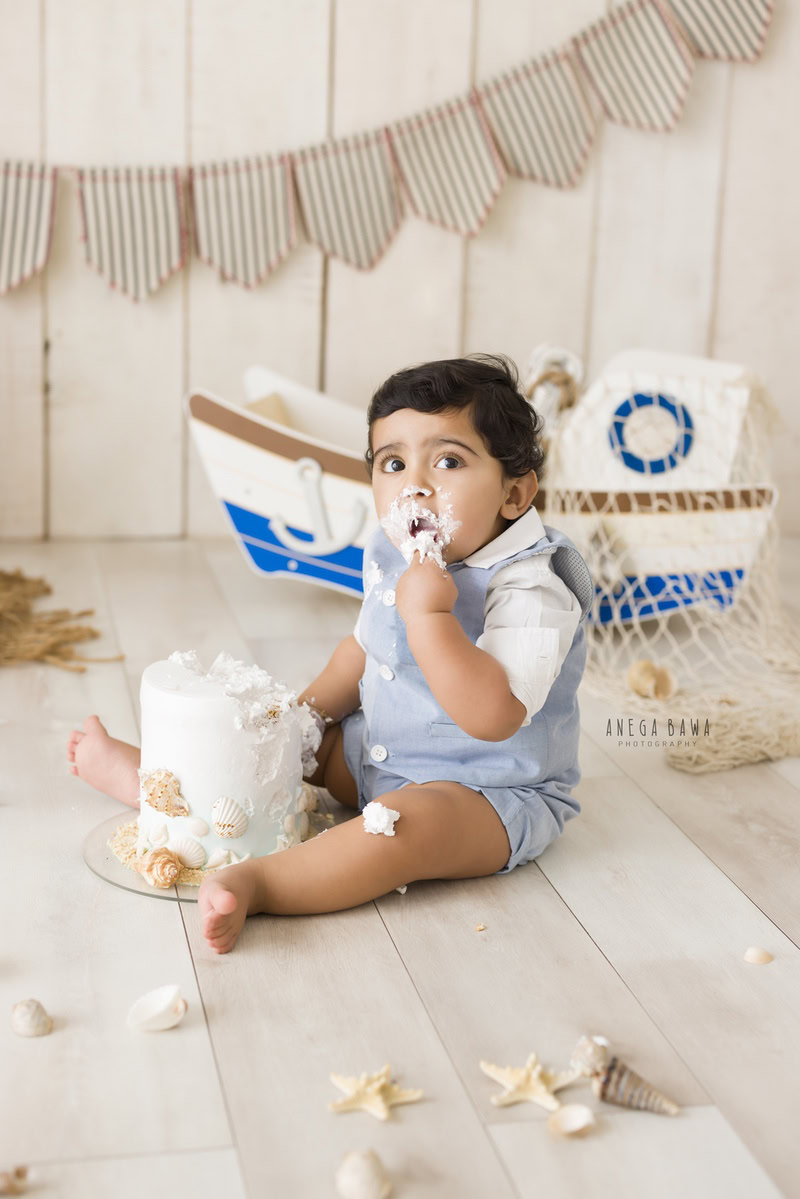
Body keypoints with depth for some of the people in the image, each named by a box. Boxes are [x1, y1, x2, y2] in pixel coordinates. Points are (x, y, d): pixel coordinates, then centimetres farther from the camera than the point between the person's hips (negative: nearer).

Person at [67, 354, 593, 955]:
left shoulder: (529, 592, -27)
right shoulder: (395, 557, 0)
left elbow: (492, 716, -39)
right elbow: (366, 647, 17)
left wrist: (429, 617, -42)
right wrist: (309, 709, 5)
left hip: (489, 797, -9)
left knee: (407, 821, -38)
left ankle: (257, 882, -45)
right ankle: (143, 774, 25)